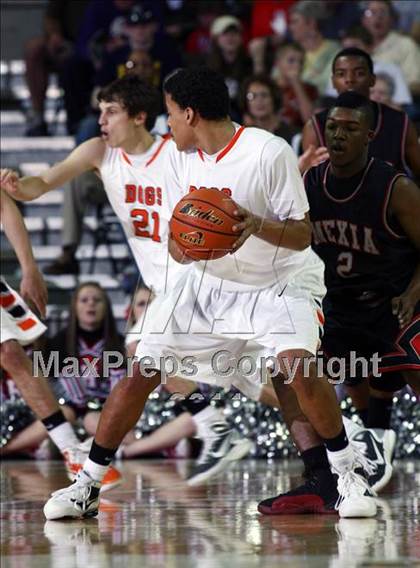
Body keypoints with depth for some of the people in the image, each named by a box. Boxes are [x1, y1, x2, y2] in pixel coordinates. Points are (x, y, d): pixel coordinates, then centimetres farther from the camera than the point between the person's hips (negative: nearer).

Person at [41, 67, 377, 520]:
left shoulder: (269, 152, -21)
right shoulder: (181, 159, -3)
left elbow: (302, 236, -20)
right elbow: (177, 248, 1)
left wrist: (257, 225, -39)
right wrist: (183, 245, -24)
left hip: (279, 282, -5)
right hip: (210, 283, 5)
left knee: (298, 367, -30)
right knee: (141, 372, -4)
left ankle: (348, 476, -12)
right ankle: (87, 485, 8)